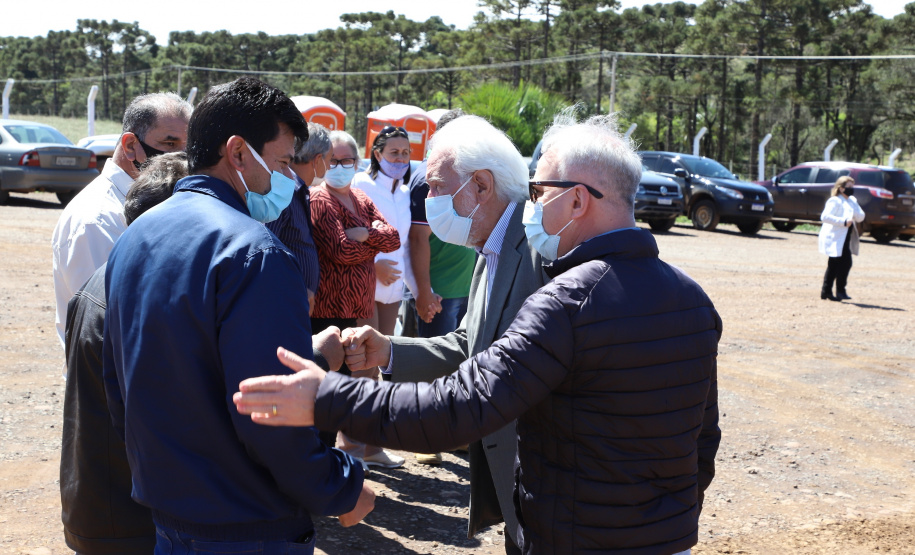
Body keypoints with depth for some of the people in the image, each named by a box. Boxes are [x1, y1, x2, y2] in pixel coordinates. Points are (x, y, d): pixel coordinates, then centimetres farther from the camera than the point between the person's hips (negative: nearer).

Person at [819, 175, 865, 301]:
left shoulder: (852, 201, 16)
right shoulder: (834, 201, -10)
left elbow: (861, 217, 11)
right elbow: (825, 216, -22)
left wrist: (854, 207, -7)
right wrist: (843, 222, -26)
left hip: (845, 239, 9)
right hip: (835, 239, -9)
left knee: (834, 265, 13)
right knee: (846, 263, -14)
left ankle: (826, 291, 19)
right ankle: (840, 291, -7)